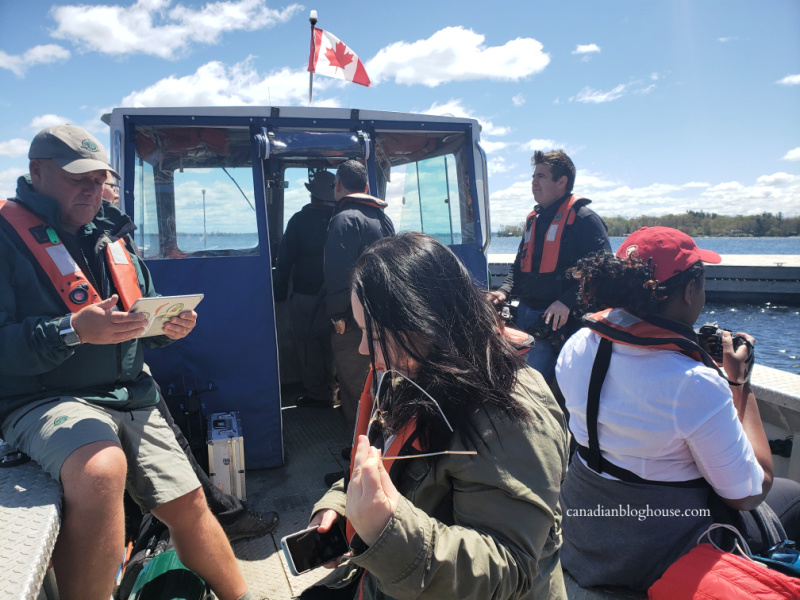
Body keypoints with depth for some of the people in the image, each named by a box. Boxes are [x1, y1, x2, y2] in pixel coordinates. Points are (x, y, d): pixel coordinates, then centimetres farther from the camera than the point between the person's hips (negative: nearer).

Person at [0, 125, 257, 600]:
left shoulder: (113, 235, 14)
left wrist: (168, 327, -1)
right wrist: (73, 331, -28)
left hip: (130, 396, 6)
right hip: (44, 398, -5)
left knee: (189, 502, 5)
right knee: (101, 468, -37)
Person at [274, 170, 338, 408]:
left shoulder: (299, 219, -8)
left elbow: (285, 260, -5)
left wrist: (279, 292, 3)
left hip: (306, 295, -3)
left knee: (308, 344, 7)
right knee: (332, 344, 15)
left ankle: (317, 394, 12)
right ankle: (332, 392, 24)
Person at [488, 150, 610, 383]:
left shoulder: (583, 218, -7)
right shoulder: (533, 219, 17)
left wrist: (567, 302, -24)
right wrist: (505, 291, 7)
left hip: (557, 319, -7)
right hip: (524, 312, 7)